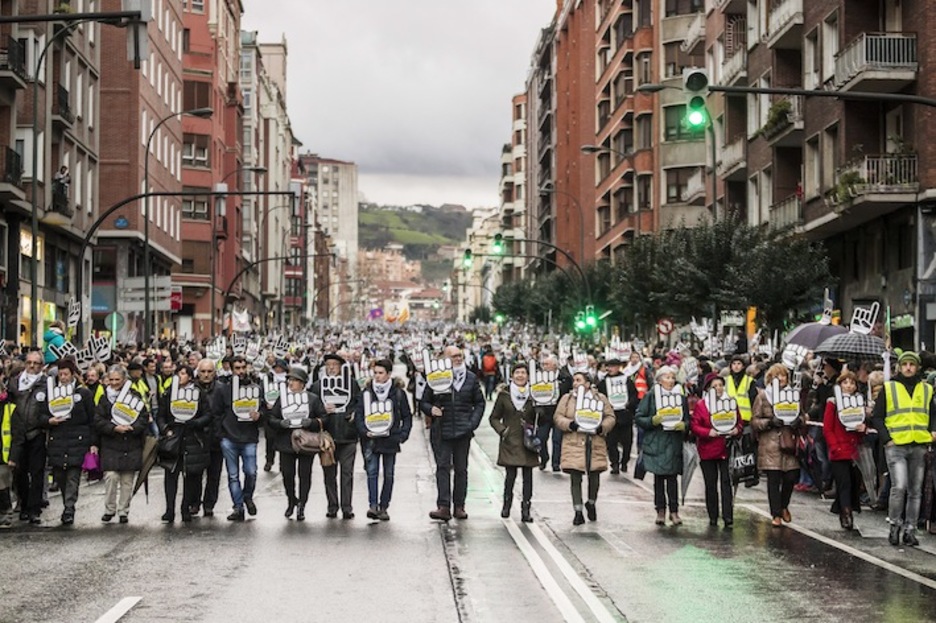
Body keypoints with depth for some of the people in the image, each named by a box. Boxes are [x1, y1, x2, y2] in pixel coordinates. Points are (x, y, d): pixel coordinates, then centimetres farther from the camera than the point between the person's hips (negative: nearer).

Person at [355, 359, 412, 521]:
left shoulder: (398, 393, 1)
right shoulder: (367, 392, 2)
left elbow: (407, 416, 8)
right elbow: (359, 414, 4)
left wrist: (403, 435, -3)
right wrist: (364, 431, -10)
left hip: (390, 440, 0)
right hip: (371, 440, 0)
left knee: (389, 475, 5)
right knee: (372, 472, -11)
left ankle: (383, 507, 13)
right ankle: (373, 505, -14)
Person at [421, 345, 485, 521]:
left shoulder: (471, 379, 8)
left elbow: (479, 402, 12)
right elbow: (424, 402, 7)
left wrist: (473, 422, -1)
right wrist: (431, 410, -15)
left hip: (463, 431, 2)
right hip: (441, 431, -2)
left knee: (461, 469, 6)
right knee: (443, 467, -8)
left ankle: (459, 507, 12)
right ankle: (443, 506, -12)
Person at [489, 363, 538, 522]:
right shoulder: (504, 394, 3)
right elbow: (494, 417, 8)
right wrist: (502, 430, -7)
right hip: (510, 441, -1)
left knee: (528, 475, -1)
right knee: (511, 474, -5)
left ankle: (526, 510, 4)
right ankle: (507, 503, 18)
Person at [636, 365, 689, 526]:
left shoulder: (681, 396, 8)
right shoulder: (650, 396, 0)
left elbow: (687, 419, 12)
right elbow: (639, 418, 0)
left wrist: (683, 425, -10)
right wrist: (652, 421, -17)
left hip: (674, 442, 1)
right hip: (655, 442, -1)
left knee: (672, 477, -1)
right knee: (658, 477, 2)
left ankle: (674, 511, 3)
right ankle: (660, 510, 8)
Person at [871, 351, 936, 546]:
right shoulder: (888, 388, 5)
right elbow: (877, 417, 5)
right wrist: (886, 439, -6)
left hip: (919, 447, 3)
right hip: (896, 446, -3)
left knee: (915, 491, 5)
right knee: (899, 487, -17)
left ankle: (910, 529, 13)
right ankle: (895, 525, -1)